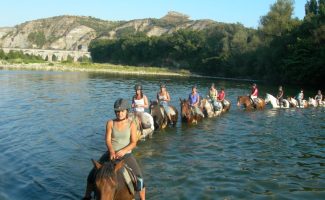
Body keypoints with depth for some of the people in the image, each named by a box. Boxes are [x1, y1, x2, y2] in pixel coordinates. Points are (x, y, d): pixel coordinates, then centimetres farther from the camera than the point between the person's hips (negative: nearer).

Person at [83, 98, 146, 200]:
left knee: (139, 179, -11)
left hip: (126, 155, -1)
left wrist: (123, 151, -26)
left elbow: (133, 143, -9)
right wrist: (112, 151, -29)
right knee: (92, 175, 2)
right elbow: (108, 140, -9)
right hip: (111, 154, 2)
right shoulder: (110, 123, -3)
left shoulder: (131, 124, -6)